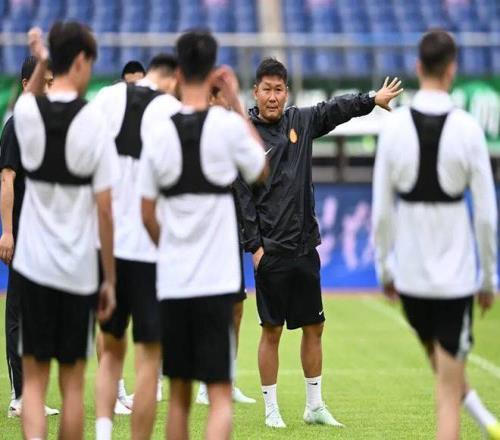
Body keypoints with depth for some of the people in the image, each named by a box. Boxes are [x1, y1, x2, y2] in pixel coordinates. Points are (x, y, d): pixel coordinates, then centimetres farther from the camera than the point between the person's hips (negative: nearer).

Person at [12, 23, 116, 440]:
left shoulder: (26, 111, -1)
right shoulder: (93, 120, -9)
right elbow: (104, 209, -7)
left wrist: (41, 62, 17)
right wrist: (110, 279, 0)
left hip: (33, 265, 2)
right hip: (79, 269, -2)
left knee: (34, 378, 5)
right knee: (72, 382, 9)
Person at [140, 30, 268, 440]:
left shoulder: (161, 132, 1)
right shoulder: (228, 125, -8)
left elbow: (148, 215, 5)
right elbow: (261, 170, 12)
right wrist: (237, 102, 13)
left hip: (171, 280, 3)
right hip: (217, 280, -3)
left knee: (179, 394, 15)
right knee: (220, 394, -3)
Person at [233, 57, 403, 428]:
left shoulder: (301, 121, 10)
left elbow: (336, 109, 8)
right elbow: (242, 197, -8)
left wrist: (373, 99, -8)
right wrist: (254, 246, -12)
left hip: (305, 246, 5)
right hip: (271, 251, -5)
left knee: (313, 328, 9)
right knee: (272, 330, 0)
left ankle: (315, 405, 19)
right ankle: (272, 409, 9)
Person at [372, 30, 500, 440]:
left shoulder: (394, 126, -4)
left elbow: (382, 211, -1)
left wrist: (384, 268, 12)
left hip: (410, 275, 2)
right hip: (456, 276, -2)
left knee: (443, 367, 28)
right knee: (448, 395, 0)